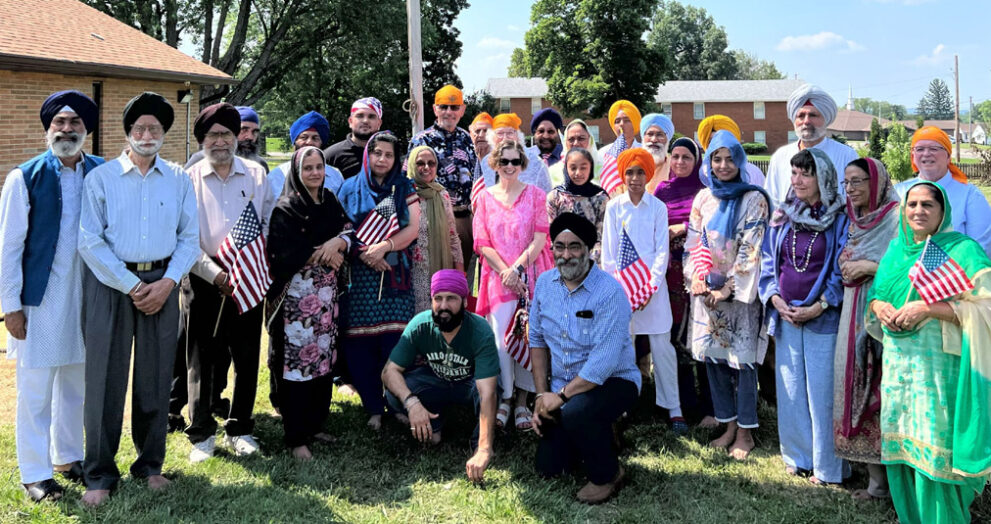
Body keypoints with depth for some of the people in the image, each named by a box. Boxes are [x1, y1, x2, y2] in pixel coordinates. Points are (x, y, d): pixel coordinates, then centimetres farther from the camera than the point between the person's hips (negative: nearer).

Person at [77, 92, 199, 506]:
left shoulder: (179, 179, 7)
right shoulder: (101, 178, 1)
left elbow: (190, 238, 6)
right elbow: (90, 241, -5)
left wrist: (167, 282, -8)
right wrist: (131, 286, -10)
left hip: (162, 283, 2)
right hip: (110, 283, -2)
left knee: (156, 378, 6)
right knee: (105, 378, 0)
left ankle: (150, 464, 22)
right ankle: (100, 475, 12)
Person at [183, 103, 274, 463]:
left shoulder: (256, 175, 7)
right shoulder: (189, 180, 1)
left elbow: (270, 224, 8)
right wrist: (216, 275, -13)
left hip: (250, 281, 2)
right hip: (205, 282, -2)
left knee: (247, 357, 7)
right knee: (202, 359, 3)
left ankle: (239, 429, 21)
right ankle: (201, 434, 16)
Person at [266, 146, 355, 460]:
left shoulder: (331, 203, 13)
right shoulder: (285, 209, -5)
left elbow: (352, 234, 6)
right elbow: (282, 253, -15)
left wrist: (337, 242, -15)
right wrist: (322, 255, -8)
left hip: (327, 293, 6)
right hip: (296, 295, -6)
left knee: (324, 357, 8)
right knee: (297, 360, -5)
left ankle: (316, 425, 20)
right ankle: (296, 438, 1)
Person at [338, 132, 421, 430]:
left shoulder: (403, 188, 11)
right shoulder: (350, 188, 12)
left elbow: (413, 228, 1)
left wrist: (385, 246, -13)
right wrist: (365, 252, -10)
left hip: (395, 274, 0)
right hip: (360, 274, 1)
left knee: (395, 338, -9)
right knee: (360, 343, -4)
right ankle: (373, 408, 6)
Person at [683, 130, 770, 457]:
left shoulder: (753, 199, -6)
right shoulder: (703, 198, 9)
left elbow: (750, 249, -11)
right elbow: (693, 243, 8)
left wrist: (729, 288, -14)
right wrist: (696, 278, -6)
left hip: (740, 292, -4)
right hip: (707, 291, 5)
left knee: (743, 358, -2)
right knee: (712, 356, 6)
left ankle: (745, 431, 9)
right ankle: (728, 424, 19)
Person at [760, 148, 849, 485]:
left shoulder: (839, 220, -3)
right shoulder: (781, 217, 9)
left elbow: (841, 270, -4)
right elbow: (768, 262, 12)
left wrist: (819, 306, -12)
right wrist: (775, 299, -2)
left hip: (822, 318, -4)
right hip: (785, 316, 4)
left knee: (822, 390, -1)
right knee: (790, 389, 10)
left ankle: (827, 466, 10)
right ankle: (798, 456, 24)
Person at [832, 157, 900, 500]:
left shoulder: (895, 219, -7)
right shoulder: (854, 221, 16)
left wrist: (869, 267, -13)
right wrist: (847, 268, 10)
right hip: (855, 315, 7)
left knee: (884, 389, -8)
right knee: (857, 386, 5)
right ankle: (878, 480, 14)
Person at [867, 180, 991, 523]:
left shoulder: (963, 250, -6)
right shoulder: (896, 249, 13)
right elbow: (875, 293, 20)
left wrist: (927, 309, -20)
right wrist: (880, 306, -3)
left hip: (940, 363, -6)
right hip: (897, 361, 6)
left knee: (935, 445, -5)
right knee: (900, 442, 11)